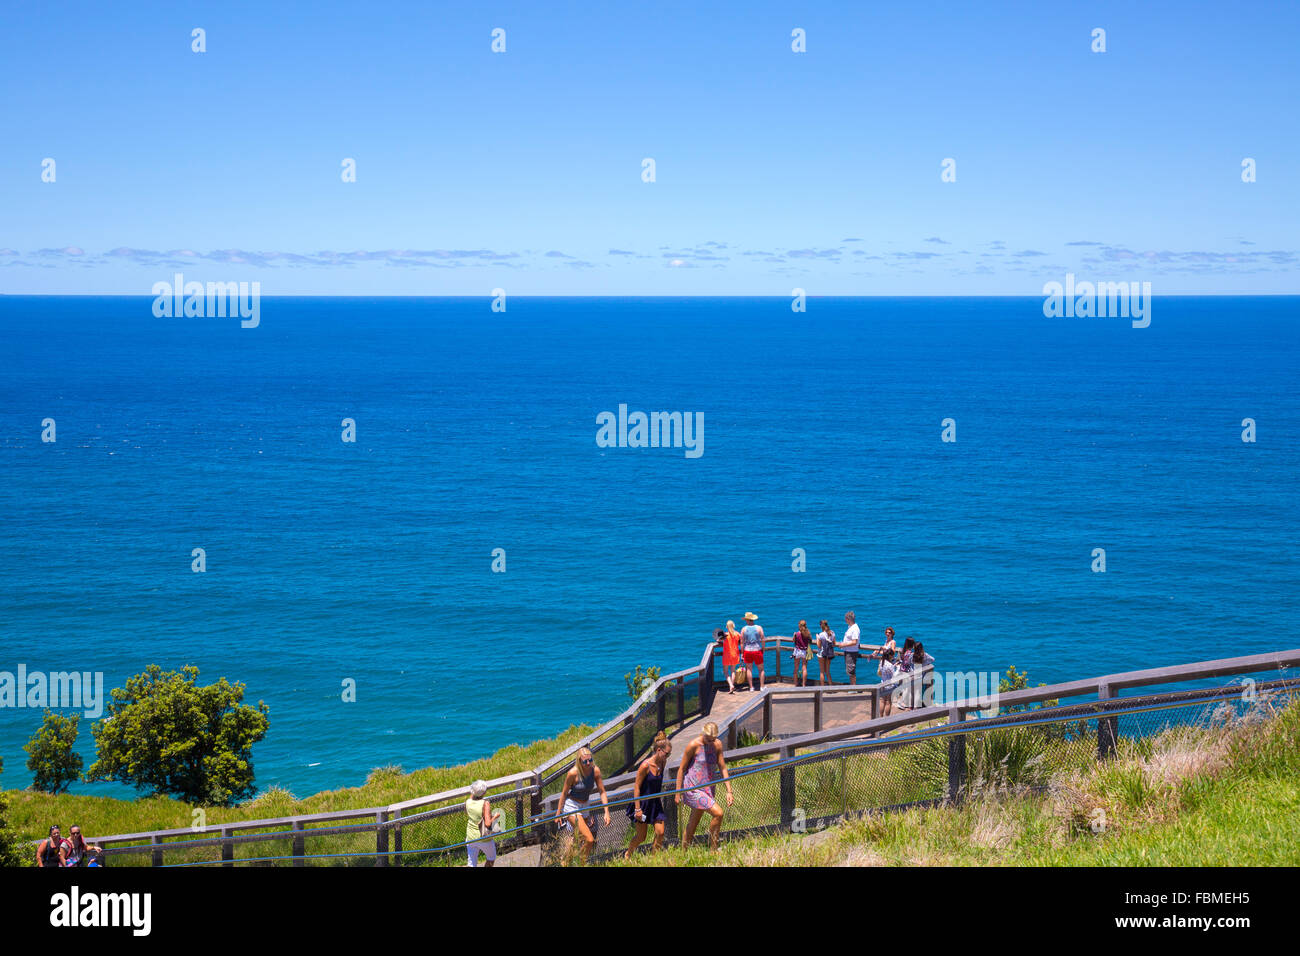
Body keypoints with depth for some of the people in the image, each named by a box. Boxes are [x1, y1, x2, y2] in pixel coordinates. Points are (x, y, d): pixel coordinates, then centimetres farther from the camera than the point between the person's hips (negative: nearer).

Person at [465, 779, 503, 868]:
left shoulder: (468, 802, -8)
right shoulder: (485, 803, -24)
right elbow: (488, 824, -28)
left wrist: (472, 795, 11)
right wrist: (495, 817, -7)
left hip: (470, 838, 4)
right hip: (484, 839, -4)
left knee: (472, 863, 12)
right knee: (491, 858, 26)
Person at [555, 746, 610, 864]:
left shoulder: (595, 770, -9)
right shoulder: (573, 773, -22)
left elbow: (602, 792, -3)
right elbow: (564, 793, -10)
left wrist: (606, 812, -10)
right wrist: (558, 814, -4)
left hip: (584, 808, 6)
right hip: (571, 807, -6)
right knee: (589, 840, -16)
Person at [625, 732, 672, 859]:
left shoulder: (662, 763, -2)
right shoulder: (646, 765, -21)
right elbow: (636, 786, -17)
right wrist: (637, 808, -19)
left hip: (655, 803, 6)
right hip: (643, 802, -6)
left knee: (660, 833, -7)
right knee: (641, 837, 4)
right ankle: (628, 856, 28)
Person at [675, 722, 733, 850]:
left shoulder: (717, 744, 3)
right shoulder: (693, 745, -13)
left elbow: (723, 768, 8)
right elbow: (681, 769, -6)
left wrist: (729, 791, 2)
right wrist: (678, 792, -6)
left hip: (708, 789, 6)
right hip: (693, 789, -6)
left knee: (694, 823, 14)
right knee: (718, 813, -19)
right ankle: (713, 848, -7)